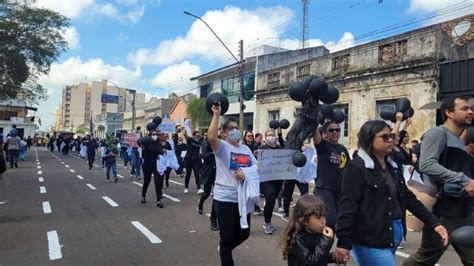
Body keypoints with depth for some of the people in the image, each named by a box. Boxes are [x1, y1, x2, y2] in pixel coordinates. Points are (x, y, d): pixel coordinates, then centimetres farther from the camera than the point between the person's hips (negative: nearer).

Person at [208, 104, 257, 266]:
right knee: (227, 237, 3)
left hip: (243, 198, 6)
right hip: (225, 198, -6)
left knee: (244, 233, 18)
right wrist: (216, 115, -23)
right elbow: (211, 137, -29)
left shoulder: (246, 148, 12)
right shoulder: (222, 147, -7)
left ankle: (224, 248, 46)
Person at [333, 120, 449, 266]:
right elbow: (348, 206, -19)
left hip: (394, 235, 8)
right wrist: (343, 242, -22)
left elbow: (408, 198, 15)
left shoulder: (393, 166, 11)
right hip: (371, 241, -8)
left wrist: (434, 223, 7)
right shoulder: (356, 168, -14)